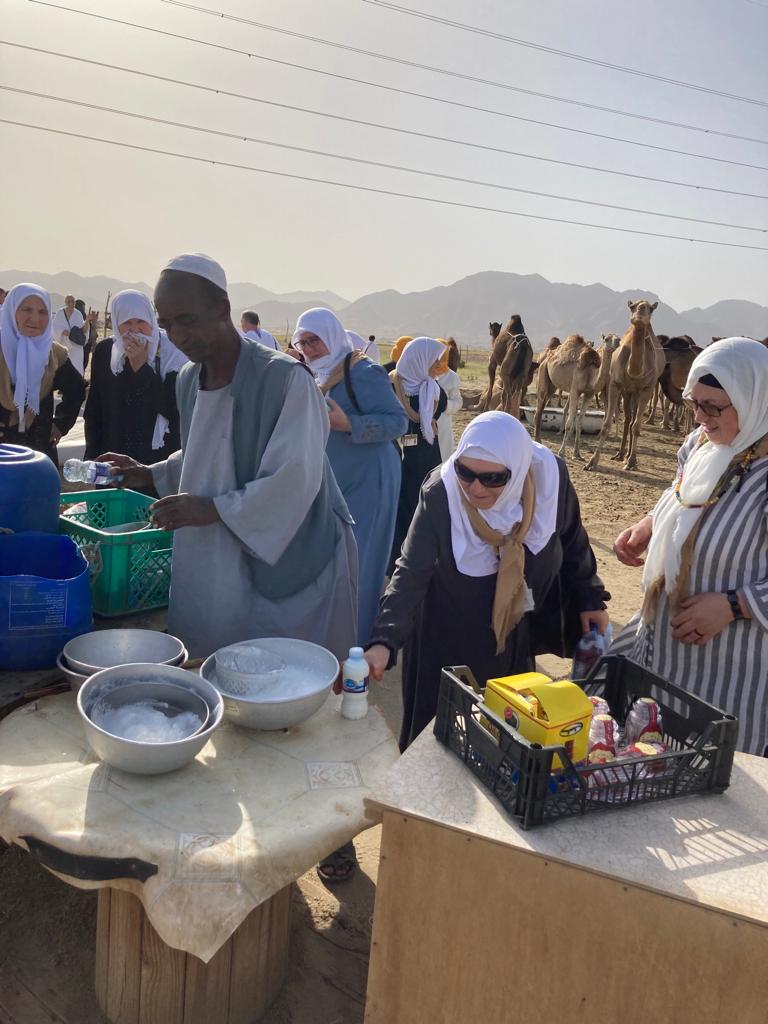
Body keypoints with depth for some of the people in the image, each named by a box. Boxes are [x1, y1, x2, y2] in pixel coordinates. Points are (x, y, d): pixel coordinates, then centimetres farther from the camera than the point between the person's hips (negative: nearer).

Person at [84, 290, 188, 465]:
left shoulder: (172, 352, -9)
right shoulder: (105, 351, 2)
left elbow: (173, 409, -16)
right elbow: (94, 410, 8)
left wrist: (141, 366, -19)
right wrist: (92, 457, 5)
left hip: (161, 457, -3)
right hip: (115, 455, 3)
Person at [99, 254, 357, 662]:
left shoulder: (284, 378, -18)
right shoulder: (188, 380, 6)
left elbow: (294, 479, -22)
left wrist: (214, 509, -24)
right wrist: (149, 475, 7)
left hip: (286, 564, -6)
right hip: (212, 567, 7)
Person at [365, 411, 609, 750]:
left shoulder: (549, 478, -19)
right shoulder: (440, 494, -26)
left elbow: (571, 541, 0)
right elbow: (411, 573, -27)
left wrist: (589, 598, 7)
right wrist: (384, 642, -39)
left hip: (515, 639, 2)